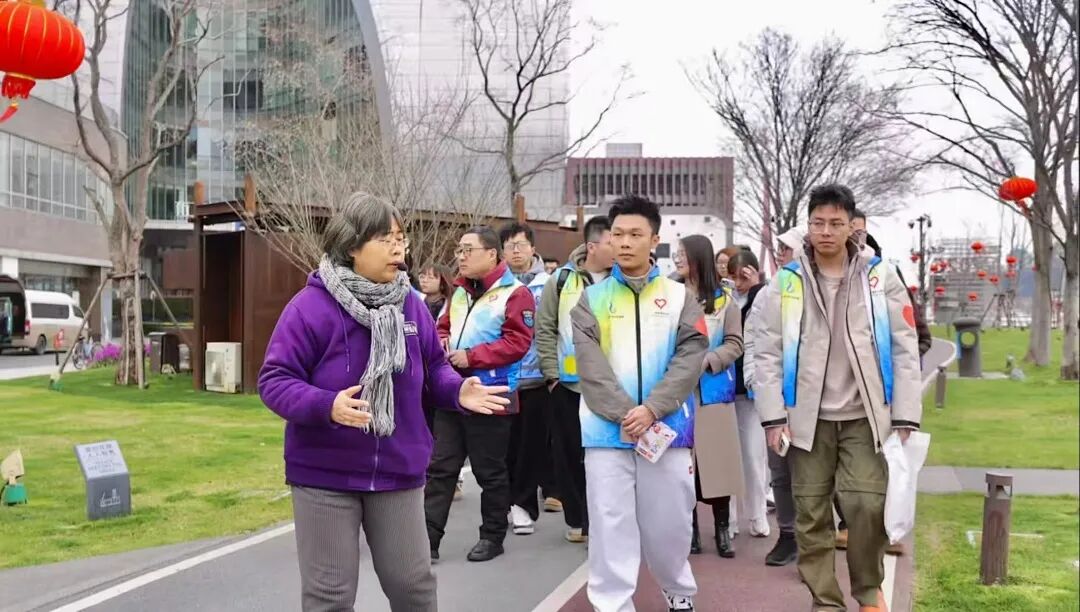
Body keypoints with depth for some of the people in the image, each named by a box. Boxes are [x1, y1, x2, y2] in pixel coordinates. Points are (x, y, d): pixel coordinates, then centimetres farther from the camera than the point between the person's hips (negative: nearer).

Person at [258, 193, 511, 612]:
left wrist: (457, 392, -8)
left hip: (398, 474, 4)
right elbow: (274, 380, -14)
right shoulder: (311, 306, -13)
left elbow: (433, 369, 14)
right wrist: (326, 406, -32)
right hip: (325, 476, -4)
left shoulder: (410, 305, 2)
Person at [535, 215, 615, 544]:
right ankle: (577, 519, 22)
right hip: (568, 383, 0)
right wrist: (552, 373, -4)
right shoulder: (562, 280, 0)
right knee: (570, 453, 8)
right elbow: (544, 329, 2)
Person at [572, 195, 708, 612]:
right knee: (611, 526, 1)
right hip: (608, 430, 0)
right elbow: (591, 365, -4)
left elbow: (691, 357, -4)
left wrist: (652, 409, -16)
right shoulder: (592, 299, 6)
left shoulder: (679, 296, 6)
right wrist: (624, 413, -16)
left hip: (666, 428, 0)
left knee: (669, 522, 10)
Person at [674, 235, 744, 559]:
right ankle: (690, 530, 15)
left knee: (718, 461, 2)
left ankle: (722, 530, 14)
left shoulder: (723, 300, 3)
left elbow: (735, 344, 0)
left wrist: (705, 362, -14)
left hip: (713, 393, 0)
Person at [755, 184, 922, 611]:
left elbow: (904, 349, 1)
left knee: (866, 504, -9)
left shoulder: (880, 277, 1)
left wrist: (905, 416, -4)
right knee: (811, 513, 4)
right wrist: (773, 416, -5)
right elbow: (768, 353, 1)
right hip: (808, 417, 1)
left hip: (864, 416, -1)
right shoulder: (787, 282, 2)